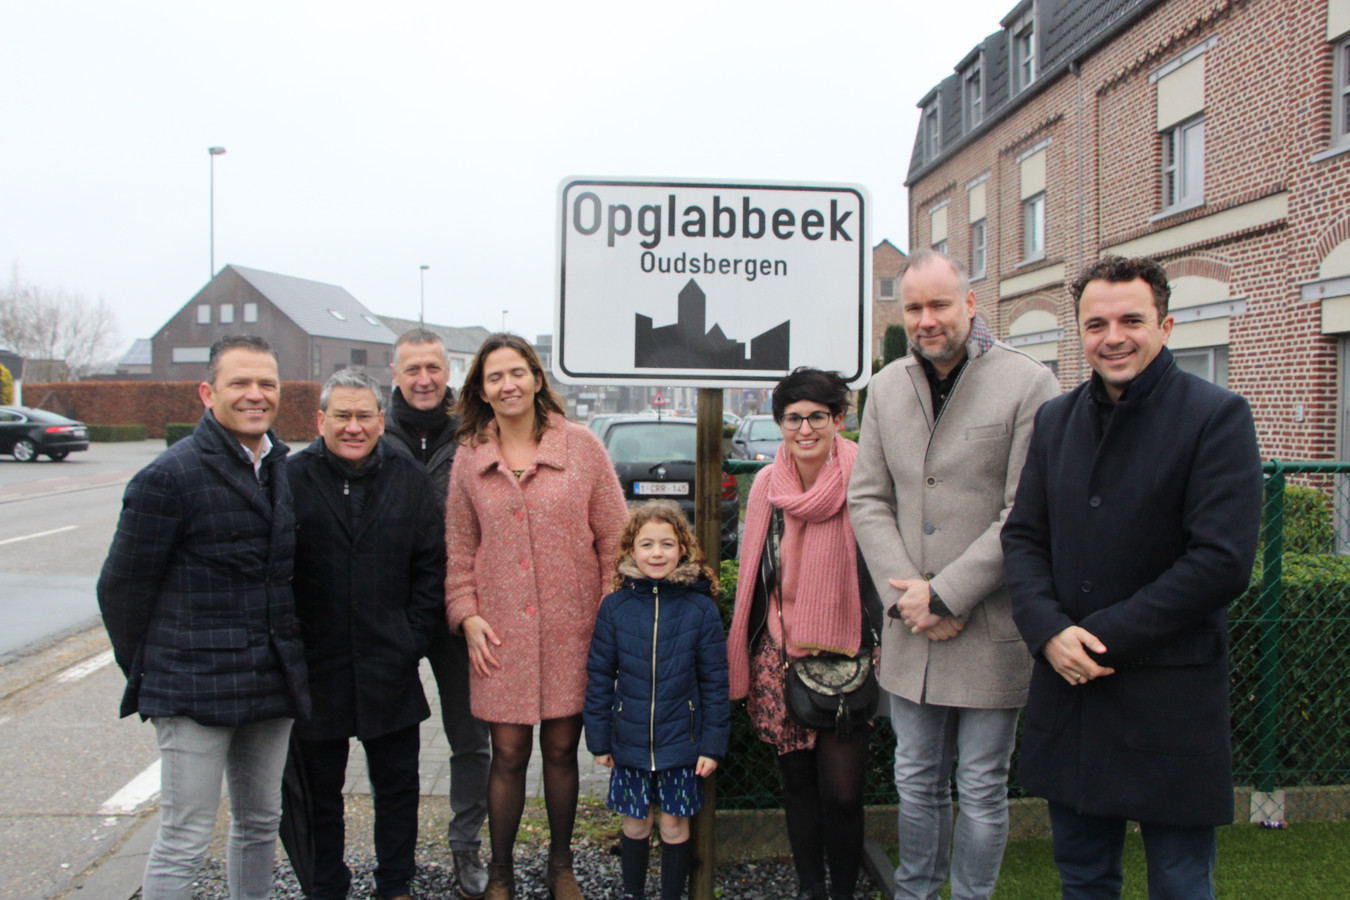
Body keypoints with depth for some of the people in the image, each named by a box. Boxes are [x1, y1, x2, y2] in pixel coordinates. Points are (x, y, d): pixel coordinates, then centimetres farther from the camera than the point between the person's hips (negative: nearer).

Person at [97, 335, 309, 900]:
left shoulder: (284, 469, 8)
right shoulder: (169, 477, -12)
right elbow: (121, 585, -6)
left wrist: (287, 659, 13)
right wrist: (144, 672, 1)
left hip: (272, 682, 6)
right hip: (195, 688, -6)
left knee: (261, 824, 18)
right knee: (184, 842, 0)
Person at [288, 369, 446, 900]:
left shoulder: (410, 479, 2)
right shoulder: (291, 478, -6)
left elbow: (432, 567, 3)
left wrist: (412, 641, -3)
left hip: (390, 671, 2)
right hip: (315, 670, -1)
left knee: (397, 786, 14)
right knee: (320, 790, 14)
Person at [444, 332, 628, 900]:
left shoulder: (581, 445, -1)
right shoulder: (469, 458, 5)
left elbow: (613, 538, 1)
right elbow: (459, 551, 11)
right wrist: (467, 616, 0)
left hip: (571, 628, -1)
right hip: (501, 633, 1)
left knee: (561, 750, 11)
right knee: (508, 754, 5)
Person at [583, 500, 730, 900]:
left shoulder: (701, 609, -9)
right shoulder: (614, 607, -5)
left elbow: (715, 682, -4)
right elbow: (599, 677, 1)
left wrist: (712, 744, -5)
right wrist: (599, 739, 2)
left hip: (681, 744, -1)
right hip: (629, 743, 1)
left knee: (674, 825, 12)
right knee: (635, 824, 16)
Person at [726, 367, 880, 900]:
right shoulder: (767, 484, 3)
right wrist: (745, 659, 15)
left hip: (846, 656, -3)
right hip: (780, 654, 4)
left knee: (841, 792, -3)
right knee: (797, 781, 13)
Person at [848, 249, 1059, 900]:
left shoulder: (1028, 384, -10)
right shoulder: (887, 388, 6)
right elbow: (867, 499, 6)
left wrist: (944, 595, -15)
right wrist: (904, 594, -7)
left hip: (991, 631, -4)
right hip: (911, 628, 4)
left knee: (981, 787, 10)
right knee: (916, 781, 17)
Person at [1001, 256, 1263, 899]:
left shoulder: (1217, 416, -8)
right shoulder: (1055, 419, 9)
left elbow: (1222, 561, -15)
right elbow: (1022, 537, 7)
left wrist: (1107, 636, -16)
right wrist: (1049, 631, -10)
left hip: (1171, 699, -4)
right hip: (1067, 683, 5)